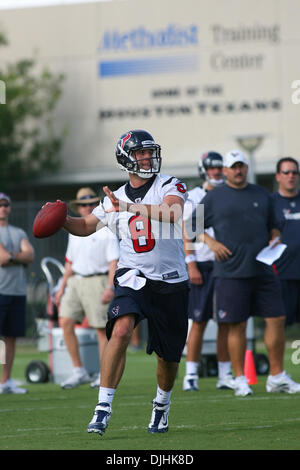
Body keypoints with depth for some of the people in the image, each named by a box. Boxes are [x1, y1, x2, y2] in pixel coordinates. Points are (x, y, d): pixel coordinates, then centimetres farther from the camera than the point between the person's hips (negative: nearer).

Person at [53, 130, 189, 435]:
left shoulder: (169, 186, -3)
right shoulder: (115, 198, 8)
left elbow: (171, 213, -24)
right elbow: (86, 226, 18)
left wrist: (130, 208, -34)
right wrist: (61, 219, -3)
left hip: (171, 282, 0)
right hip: (134, 277, 1)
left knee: (168, 355, 9)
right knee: (121, 330, -27)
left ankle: (162, 405, 39)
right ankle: (103, 407, -25)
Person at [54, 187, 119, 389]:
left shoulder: (107, 230, -4)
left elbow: (114, 261, -9)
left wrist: (110, 287, -19)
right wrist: (62, 287, 19)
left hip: (97, 280, -6)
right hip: (75, 281, 6)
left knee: (102, 328, -4)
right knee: (66, 321, -8)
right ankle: (79, 371, -2)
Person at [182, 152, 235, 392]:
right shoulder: (193, 198, -1)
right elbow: (187, 235, -3)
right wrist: (191, 266, -11)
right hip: (202, 265, -4)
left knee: (227, 322, 5)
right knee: (199, 321, -4)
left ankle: (225, 375, 11)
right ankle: (191, 375, 0)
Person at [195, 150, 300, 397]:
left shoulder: (262, 195, 15)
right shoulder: (214, 198, 4)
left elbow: (273, 226, 24)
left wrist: (275, 239, 4)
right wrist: (211, 242, -6)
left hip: (263, 270, 4)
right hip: (232, 272, -3)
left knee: (277, 320, 0)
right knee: (237, 325, -2)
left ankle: (277, 377, 9)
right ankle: (240, 379, 6)